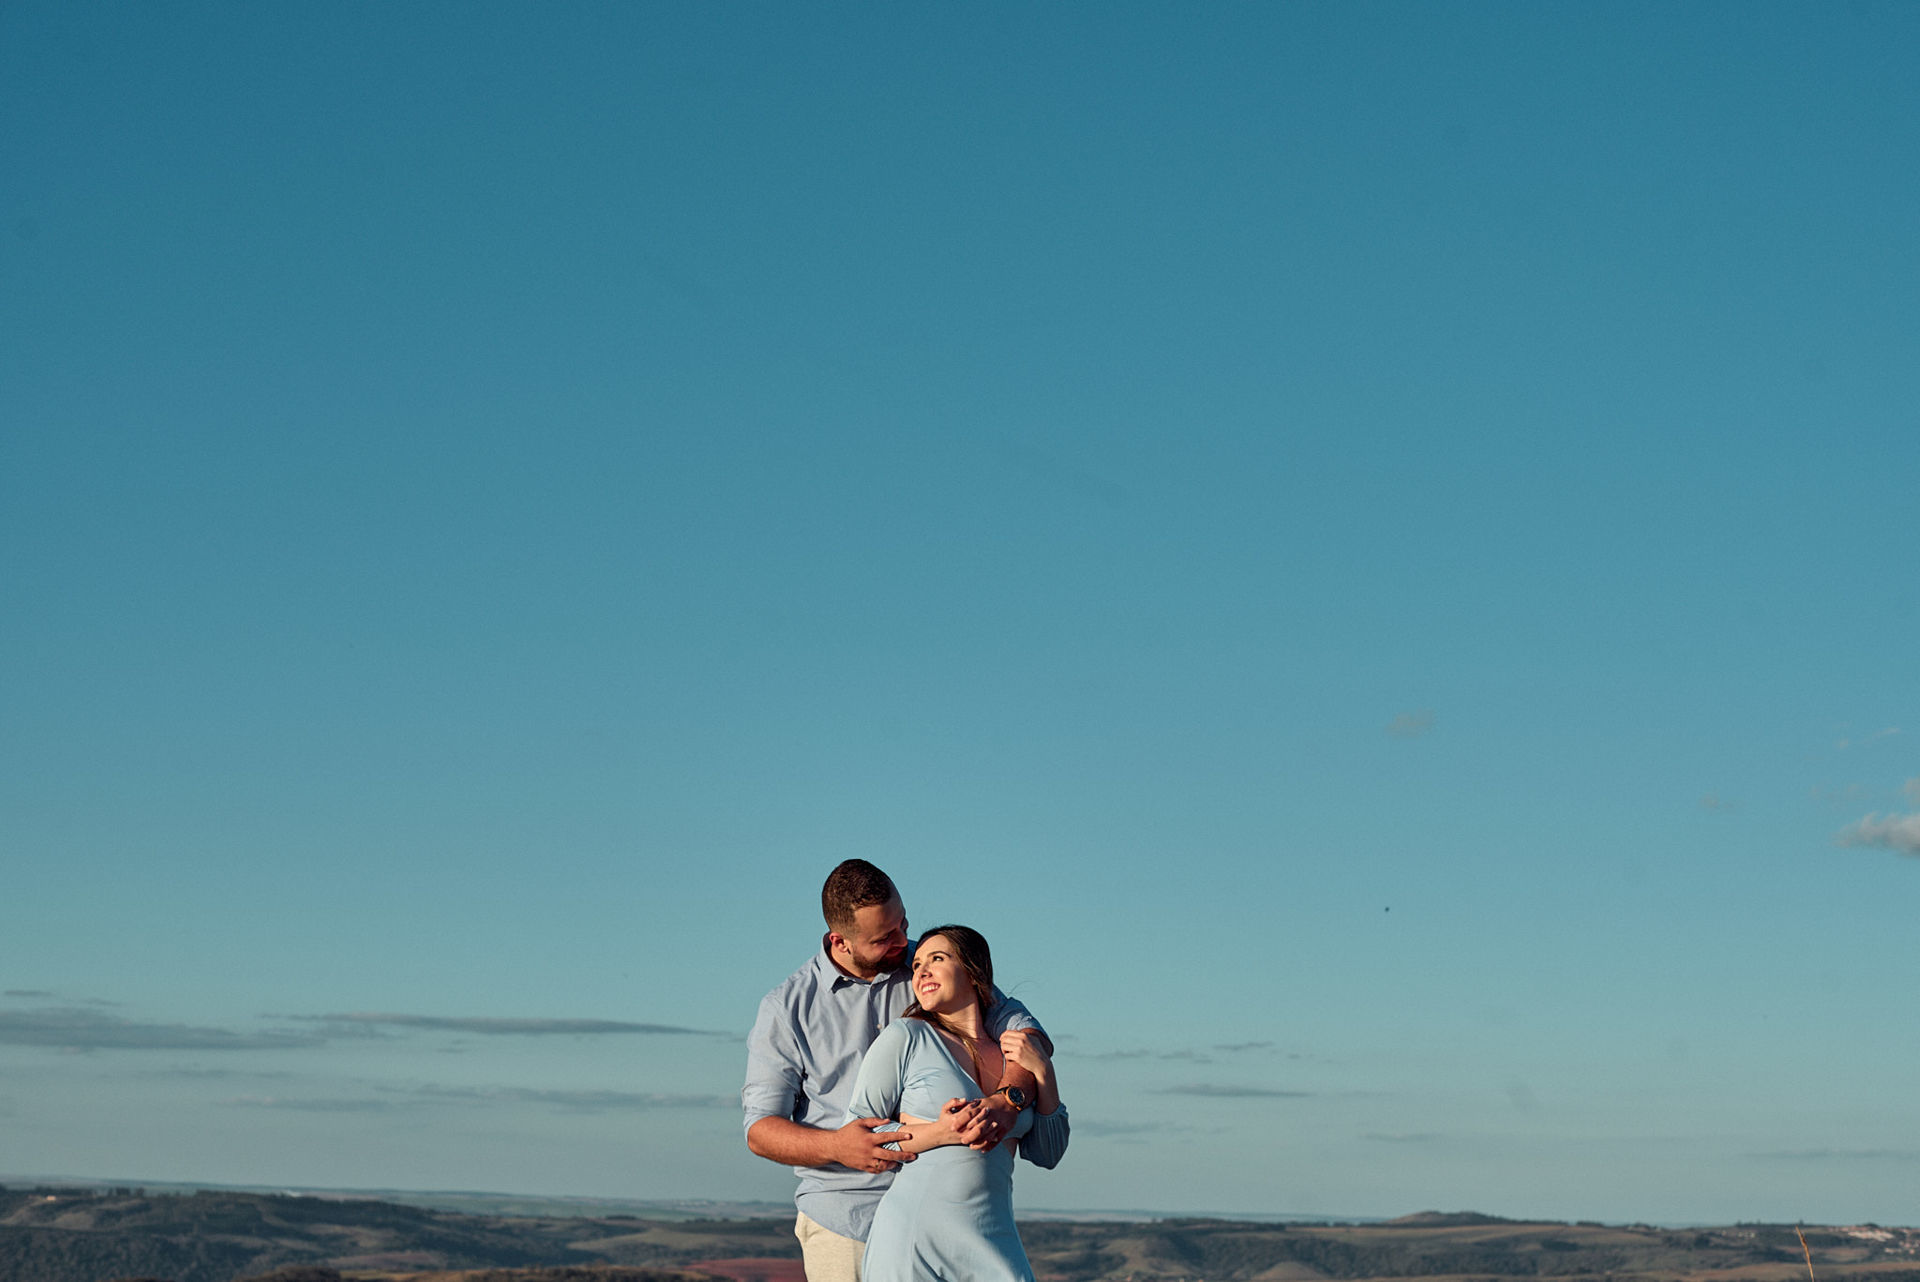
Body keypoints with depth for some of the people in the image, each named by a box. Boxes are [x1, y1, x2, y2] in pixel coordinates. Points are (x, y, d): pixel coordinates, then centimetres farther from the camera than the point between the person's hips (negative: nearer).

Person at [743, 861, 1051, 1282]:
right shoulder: (787, 1008, 1)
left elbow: (1028, 1033, 0)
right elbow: (760, 1128, 0)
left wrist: (1009, 1101, -23)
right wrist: (835, 1146, -21)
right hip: (841, 1225, -1)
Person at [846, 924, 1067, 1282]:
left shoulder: (1015, 1054, 14)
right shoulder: (905, 1038, 2)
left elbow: (1047, 1154, 15)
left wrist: (1043, 1072, 4)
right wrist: (938, 1134, -13)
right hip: (912, 1239, -3)